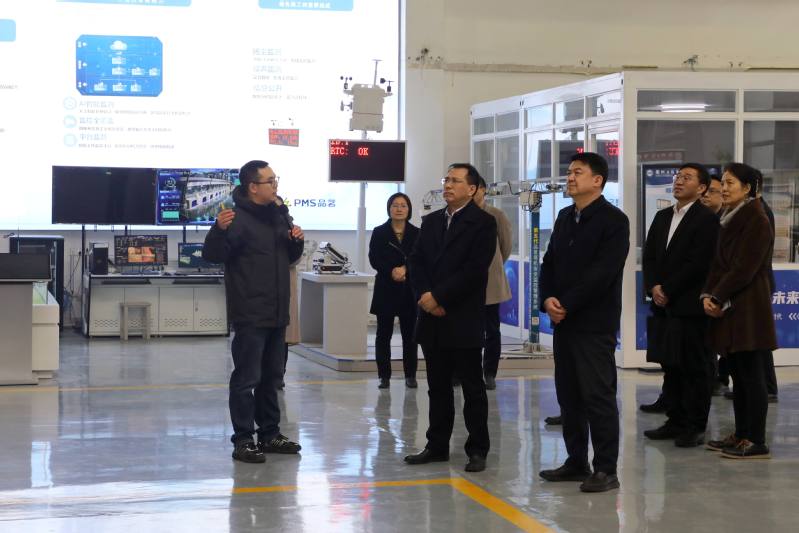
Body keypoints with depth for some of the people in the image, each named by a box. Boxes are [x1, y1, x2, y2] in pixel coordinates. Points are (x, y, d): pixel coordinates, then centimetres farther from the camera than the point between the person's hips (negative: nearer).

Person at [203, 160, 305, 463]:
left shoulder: (277, 217, 14)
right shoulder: (238, 218, -13)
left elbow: (289, 258, 25)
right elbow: (213, 255, -21)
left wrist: (297, 241, 5)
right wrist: (220, 230, -39)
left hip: (277, 314, 9)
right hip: (250, 315, -9)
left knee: (271, 377, 15)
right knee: (247, 378, -4)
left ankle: (270, 434, 25)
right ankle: (243, 440, 1)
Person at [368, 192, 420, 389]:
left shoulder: (416, 234, 6)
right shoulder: (379, 233, 4)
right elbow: (374, 259, -4)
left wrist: (405, 269, -17)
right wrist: (392, 271, -17)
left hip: (409, 291, 0)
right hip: (386, 289, 0)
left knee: (409, 334, 3)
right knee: (384, 334, 2)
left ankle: (410, 375, 10)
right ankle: (384, 376, 7)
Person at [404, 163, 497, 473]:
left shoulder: (483, 223, -5)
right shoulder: (431, 221, 14)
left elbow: (475, 269, -14)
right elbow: (416, 261, 9)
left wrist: (438, 296, -15)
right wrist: (424, 295, -8)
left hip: (464, 319, -6)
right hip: (433, 319, 6)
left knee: (472, 387, 2)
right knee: (438, 387, 12)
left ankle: (477, 450, 9)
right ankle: (437, 446, 19)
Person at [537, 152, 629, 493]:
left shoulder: (613, 220, -8)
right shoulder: (565, 217, 15)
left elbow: (602, 272, -16)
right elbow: (549, 263, 14)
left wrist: (567, 304, -16)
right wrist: (548, 299, -4)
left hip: (595, 323, -7)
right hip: (564, 321, 7)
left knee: (598, 395, -6)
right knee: (569, 395, 10)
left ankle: (606, 470, -1)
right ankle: (576, 462, 19)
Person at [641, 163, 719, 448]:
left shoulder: (707, 219, -8)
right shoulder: (663, 216, 15)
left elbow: (698, 263, -15)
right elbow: (649, 256, 13)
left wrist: (668, 291, -13)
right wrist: (653, 287, -3)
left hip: (690, 306, -7)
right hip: (665, 306, 7)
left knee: (696, 368, 0)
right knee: (671, 366, 12)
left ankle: (695, 427, 6)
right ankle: (676, 421, 20)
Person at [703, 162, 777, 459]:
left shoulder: (756, 220, -11)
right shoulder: (728, 219, 15)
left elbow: (744, 268, -16)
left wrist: (718, 298, -13)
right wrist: (708, 294, -1)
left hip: (748, 308, -8)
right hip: (729, 307, 8)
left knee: (751, 376, -5)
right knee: (738, 375, 12)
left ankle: (756, 442, -2)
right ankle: (741, 435, 18)